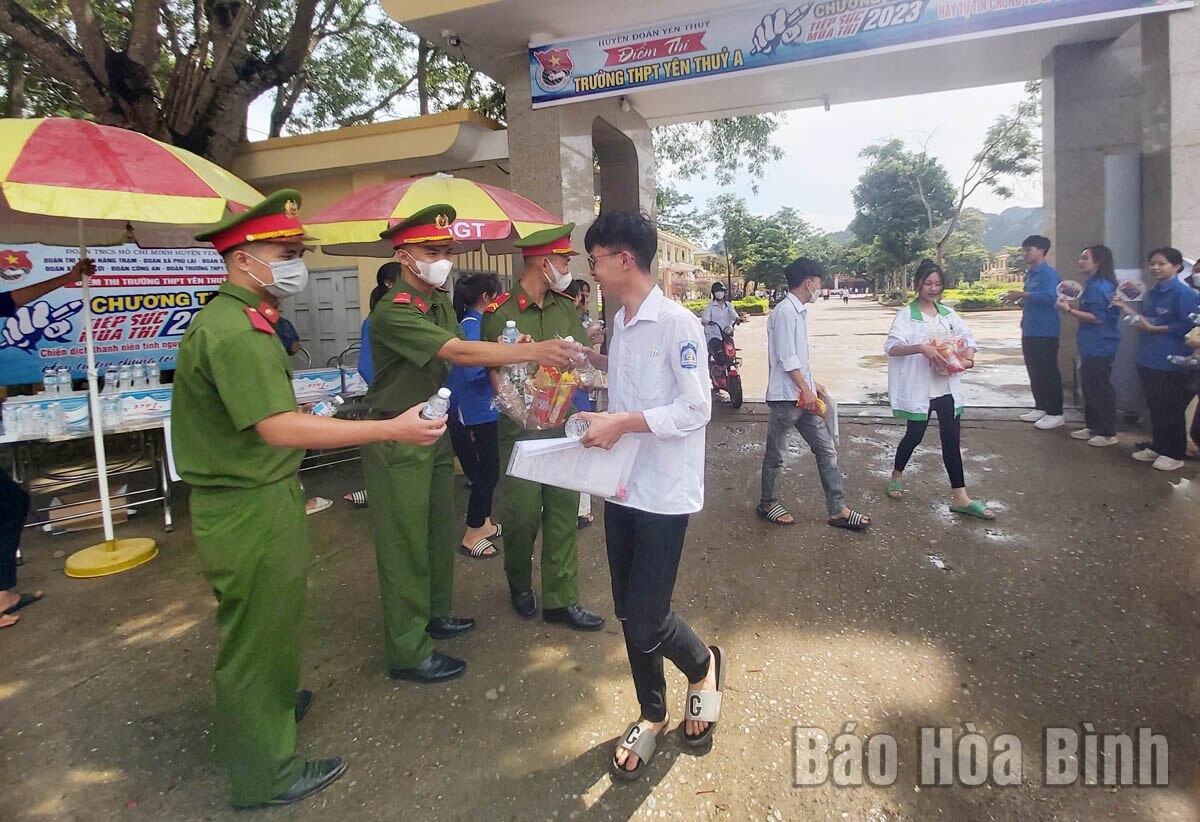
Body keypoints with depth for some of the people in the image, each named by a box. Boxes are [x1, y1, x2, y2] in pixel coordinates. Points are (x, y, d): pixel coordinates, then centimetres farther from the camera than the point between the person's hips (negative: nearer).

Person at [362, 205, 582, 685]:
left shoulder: (441, 303, 7)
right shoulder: (393, 312, -22)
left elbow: (463, 357, 3)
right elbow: (459, 353, -32)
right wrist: (533, 351, -35)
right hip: (396, 439, -9)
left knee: (439, 531, 18)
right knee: (404, 542, -1)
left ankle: (434, 615, 36)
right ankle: (408, 652, 11)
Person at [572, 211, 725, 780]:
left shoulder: (676, 323, -16)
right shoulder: (620, 322, 9)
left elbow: (697, 408, -19)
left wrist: (622, 423, -22)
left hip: (663, 494, -7)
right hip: (621, 487, 8)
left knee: (644, 622, -4)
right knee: (629, 612, 14)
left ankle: (703, 665, 30)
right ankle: (652, 716, 34)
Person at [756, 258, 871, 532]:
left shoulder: (800, 311, 14)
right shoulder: (784, 311, -16)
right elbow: (786, 358, -20)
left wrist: (812, 383, 19)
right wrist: (805, 389, -17)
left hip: (802, 395, 9)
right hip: (785, 396, -9)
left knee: (826, 449, 8)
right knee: (776, 454, 6)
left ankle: (837, 510, 13)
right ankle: (767, 503, 23)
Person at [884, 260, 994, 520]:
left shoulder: (948, 314, 9)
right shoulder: (907, 314, -7)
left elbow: (969, 339, 12)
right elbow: (891, 347, -18)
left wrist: (968, 358, -10)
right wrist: (921, 348, -34)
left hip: (947, 387, 5)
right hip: (919, 388, -5)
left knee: (952, 439, 5)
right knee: (915, 435, 6)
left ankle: (960, 497, 10)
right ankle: (897, 475, 35)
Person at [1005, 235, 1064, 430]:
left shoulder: (1048, 274, -12)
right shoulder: (1029, 274, 15)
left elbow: (1049, 297, -28)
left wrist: (1023, 295, -27)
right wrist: (1019, 299, 7)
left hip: (1045, 332, -9)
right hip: (1030, 331, 9)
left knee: (1048, 373, -5)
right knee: (1034, 372, 14)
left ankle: (1055, 413, 1)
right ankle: (1040, 408, 25)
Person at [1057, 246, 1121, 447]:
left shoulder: (1099, 286, -17)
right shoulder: (1093, 284, 14)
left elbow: (1097, 317, -22)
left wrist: (1069, 311, -19)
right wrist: (1072, 307, 9)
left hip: (1099, 347, -11)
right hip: (1091, 346, 11)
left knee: (1100, 389, -3)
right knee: (1089, 387, 16)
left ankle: (1108, 433, 5)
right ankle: (1092, 427, 27)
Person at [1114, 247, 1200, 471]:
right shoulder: (1152, 293, 12)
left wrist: (1154, 328, -16)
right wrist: (1127, 309, 7)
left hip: (1171, 363, -8)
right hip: (1148, 360, 8)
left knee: (1172, 410, 1)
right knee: (1154, 407, 16)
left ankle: (1175, 455, 12)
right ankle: (1157, 447, 28)